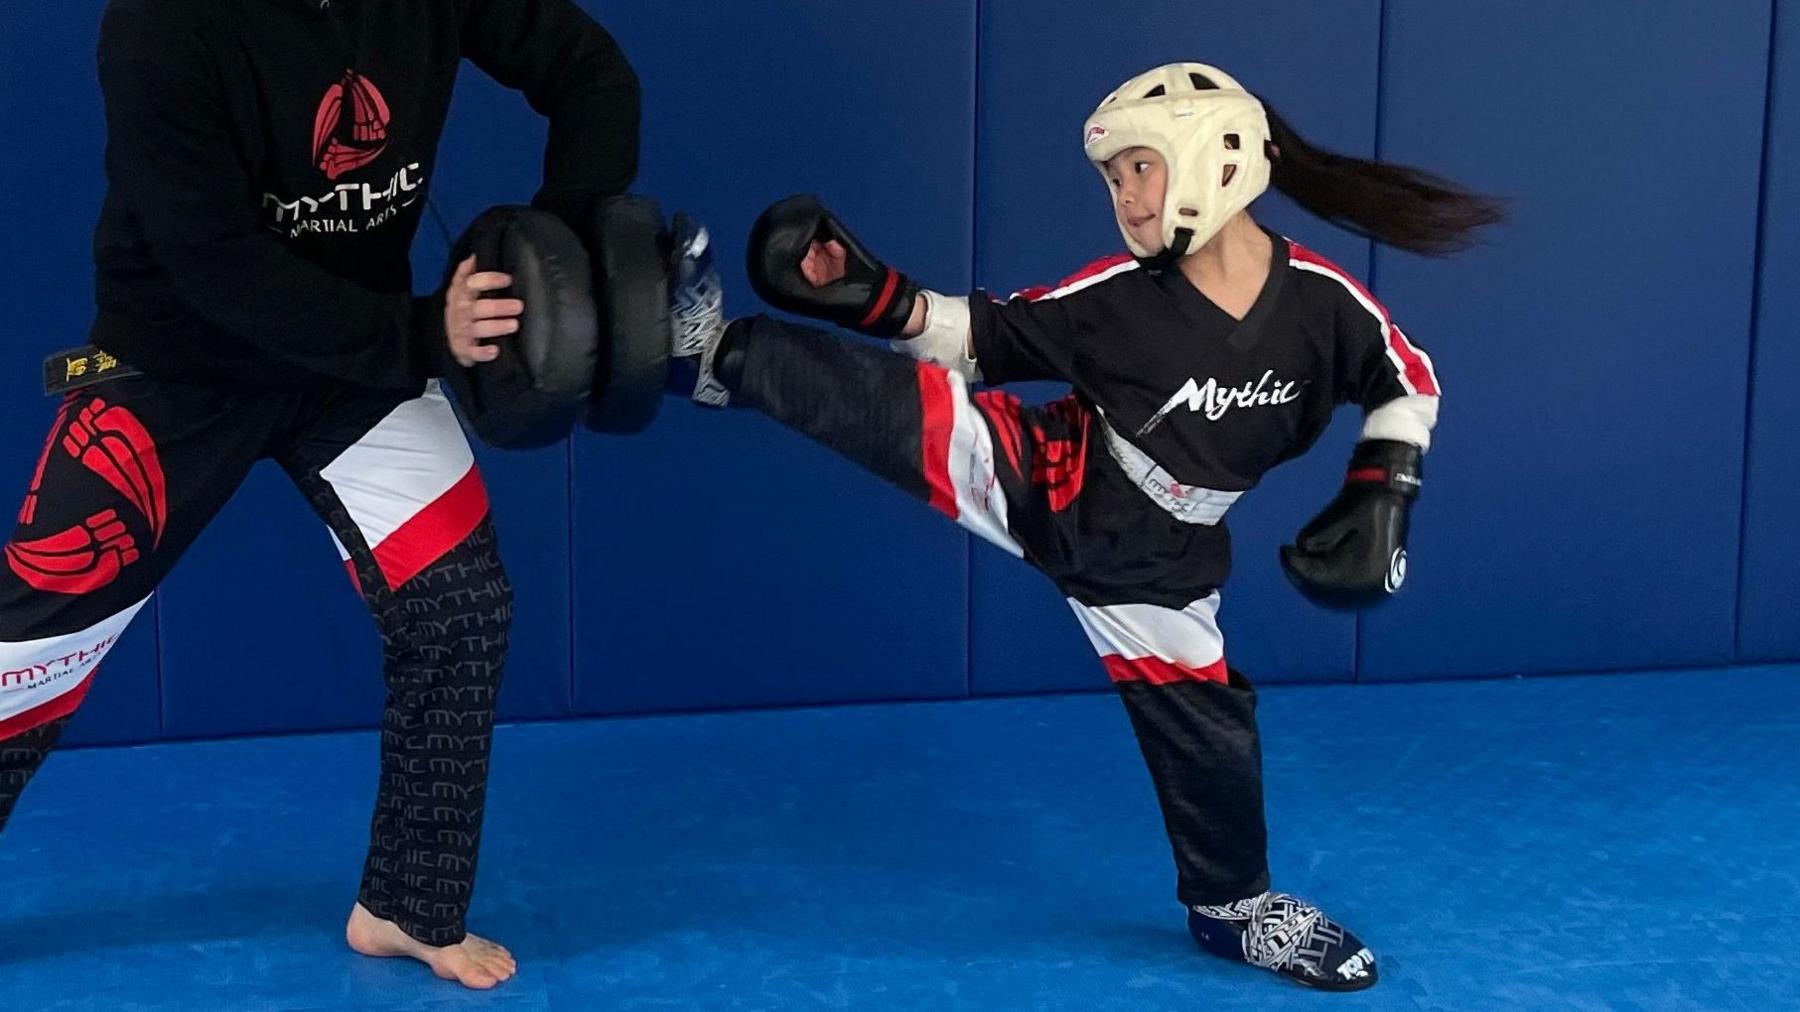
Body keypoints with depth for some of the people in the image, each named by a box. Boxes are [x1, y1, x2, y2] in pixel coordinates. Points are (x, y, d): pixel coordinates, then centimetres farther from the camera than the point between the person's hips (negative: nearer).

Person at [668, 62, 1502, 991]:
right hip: (1047, 483, -1)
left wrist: (1381, 495, -7)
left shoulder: (1321, 300, -14)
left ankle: (1232, 905, 33)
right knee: (915, 407, -26)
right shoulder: (1115, 296, -15)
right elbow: (979, 339, -8)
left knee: (1204, 724, 9)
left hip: (1151, 556, 2)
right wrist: (878, 299, -23)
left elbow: (1408, 382, 3)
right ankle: (715, 352, -28)